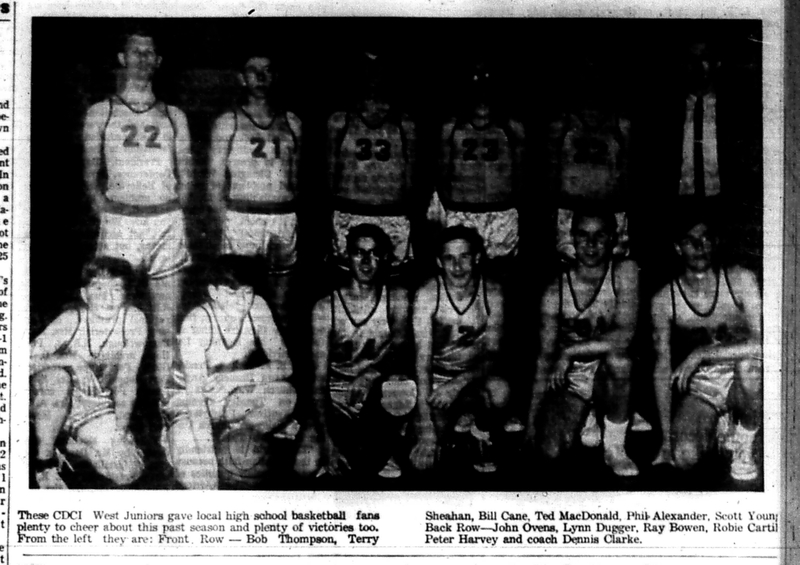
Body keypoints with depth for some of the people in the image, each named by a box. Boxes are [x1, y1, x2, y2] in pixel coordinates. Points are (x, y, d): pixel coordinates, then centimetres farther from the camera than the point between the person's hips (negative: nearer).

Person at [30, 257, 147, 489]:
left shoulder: (134, 320, -17)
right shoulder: (71, 320, -22)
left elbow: (126, 380, -10)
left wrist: (120, 431, -13)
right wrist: (72, 360, -39)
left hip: (97, 406, 2)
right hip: (57, 403, -2)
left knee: (129, 472, -15)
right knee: (57, 378, -37)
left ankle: (75, 445, 15)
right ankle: (45, 461, -14)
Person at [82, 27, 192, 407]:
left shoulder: (173, 116, 14)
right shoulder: (100, 113, 10)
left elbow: (186, 177, 14)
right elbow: (90, 174, 7)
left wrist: (171, 216, 2)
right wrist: (106, 213, -5)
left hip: (167, 223, 1)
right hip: (118, 223, -1)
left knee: (167, 326, 1)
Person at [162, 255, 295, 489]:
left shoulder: (256, 308, -15)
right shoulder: (196, 322, -28)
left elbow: (284, 365, -15)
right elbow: (196, 395, -32)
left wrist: (234, 378, -30)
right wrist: (206, 457, -39)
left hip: (232, 397, 6)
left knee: (284, 396, -23)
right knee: (196, 476, -33)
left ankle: (232, 442, -3)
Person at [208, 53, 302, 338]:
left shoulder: (291, 123, 12)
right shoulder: (227, 122, 4)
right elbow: (215, 183, 3)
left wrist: (292, 220, 9)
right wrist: (226, 224, -5)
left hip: (284, 219, 3)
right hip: (241, 218, -2)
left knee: (280, 306, 4)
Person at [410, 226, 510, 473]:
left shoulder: (492, 293, -15)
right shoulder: (427, 295, -19)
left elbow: (492, 355, -16)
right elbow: (423, 360, -22)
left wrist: (460, 383, -37)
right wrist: (426, 428, -28)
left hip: (476, 376, 0)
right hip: (437, 378, 0)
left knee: (499, 389, -36)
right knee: (423, 460, -16)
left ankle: (482, 432, 0)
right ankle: (460, 419, 18)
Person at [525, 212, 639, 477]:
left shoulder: (624, 271, -14)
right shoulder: (555, 291, -8)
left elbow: (624, 335, -26)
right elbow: (545, 355, -3)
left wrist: (570, 351, -23)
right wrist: (532, 415, -4)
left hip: (610, 376, -1)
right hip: (570, 377, 2)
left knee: (617, 356, -37)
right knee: (550, 451, -19)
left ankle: (615, 447, -15)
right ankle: (586, 421, 20)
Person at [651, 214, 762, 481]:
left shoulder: (740, 280, -13)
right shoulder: (663, 300, -8)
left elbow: (760, 344, -25)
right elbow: (662, 369, -4)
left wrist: (701, 354, -28)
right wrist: (666, 438, -5)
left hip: (741, 381, -1)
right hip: (700, 388, 1)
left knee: (748, 360, -38)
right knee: (684, 456, -27)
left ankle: (745, 444, -9)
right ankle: (718, 422, 11)